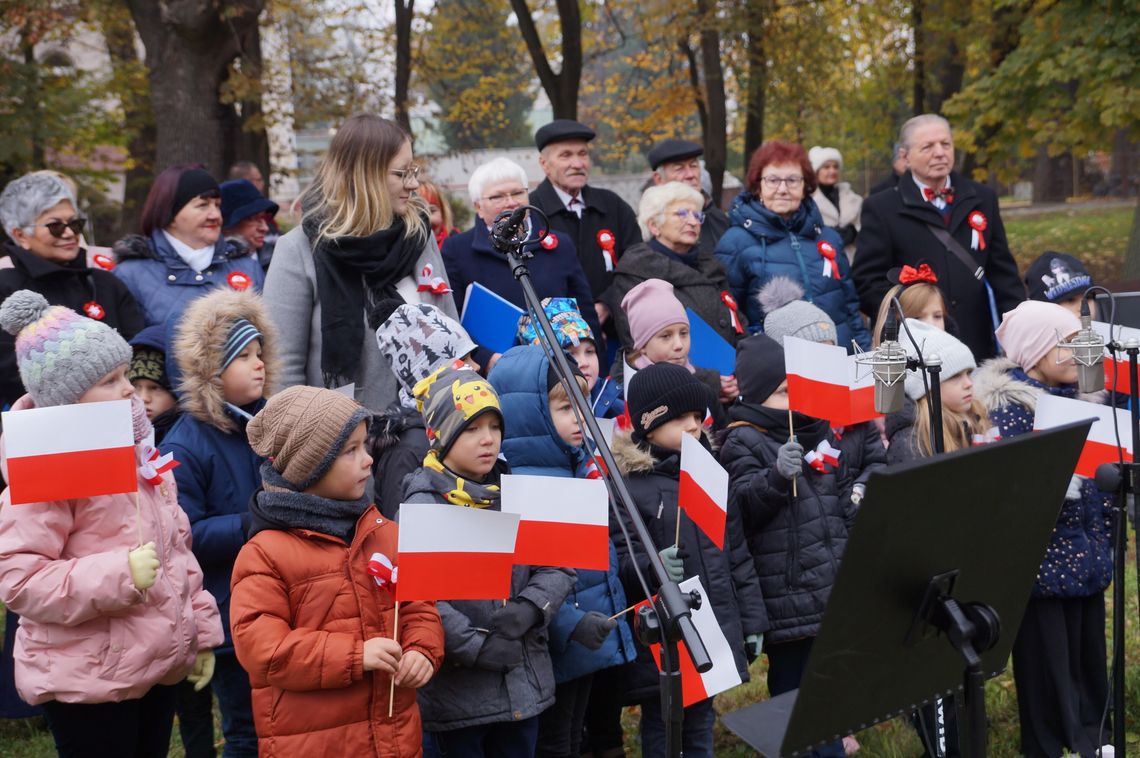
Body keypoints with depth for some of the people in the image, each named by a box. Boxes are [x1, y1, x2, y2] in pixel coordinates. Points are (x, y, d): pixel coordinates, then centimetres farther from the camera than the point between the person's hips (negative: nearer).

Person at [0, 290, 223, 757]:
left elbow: (176, 547, 19)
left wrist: (199, 630, 17)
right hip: (88, 681, -8)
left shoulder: (132, 453, 10)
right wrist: (119, 575, -28)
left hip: (157, 665, 8)